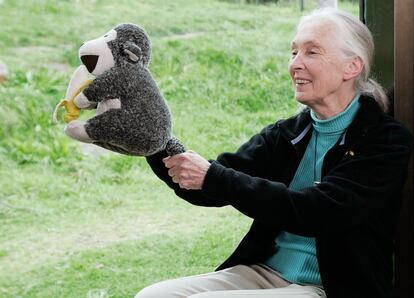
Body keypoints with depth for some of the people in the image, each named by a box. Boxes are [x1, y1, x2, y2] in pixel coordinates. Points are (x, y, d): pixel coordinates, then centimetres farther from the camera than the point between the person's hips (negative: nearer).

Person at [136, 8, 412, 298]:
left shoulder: (388, 141, -9)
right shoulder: (284, 134, 8)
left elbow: (316, 212, -22)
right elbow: (209, 190, -2)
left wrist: (212, 176, -25)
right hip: (264, 271, 5)